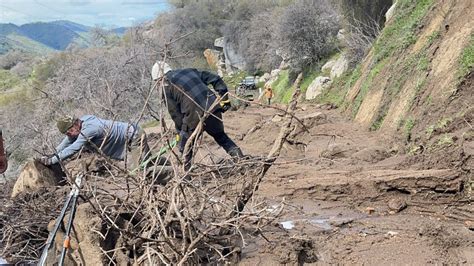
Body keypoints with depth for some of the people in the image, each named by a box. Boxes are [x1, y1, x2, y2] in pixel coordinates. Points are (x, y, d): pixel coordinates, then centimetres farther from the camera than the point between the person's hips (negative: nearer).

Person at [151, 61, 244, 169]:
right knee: (220, 136, 29)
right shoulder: (190, 71, 21)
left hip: (195, 117, -5)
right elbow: (216, 79, 16)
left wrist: (181, 131, 13)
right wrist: (224, 98, 15)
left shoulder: (167, 87, 5)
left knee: (186, 146, 18)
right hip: (214, 109, 5)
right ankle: (239, 156, 19)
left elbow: (174, 113, 2)